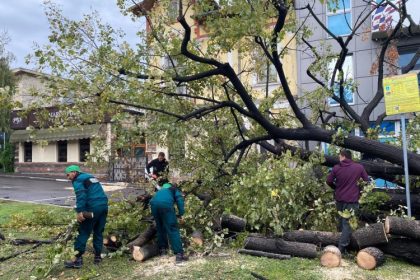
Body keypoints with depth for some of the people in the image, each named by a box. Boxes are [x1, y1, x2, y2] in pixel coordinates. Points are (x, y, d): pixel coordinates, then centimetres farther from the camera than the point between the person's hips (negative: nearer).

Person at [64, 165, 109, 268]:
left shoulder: (77, 181, 1)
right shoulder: (90, 177, 26)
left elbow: (81, 195, -17)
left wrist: (79, 211, -22)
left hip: (93, 208, -8)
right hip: (104, 206, 8)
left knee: (84, 233, 0)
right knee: (98, 232, 16)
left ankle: (77, 259, 2)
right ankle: (97, 256, 21)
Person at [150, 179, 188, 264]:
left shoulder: (161, 190, 43)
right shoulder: (175, 189, 30)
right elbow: (179, 199, 8)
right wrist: (181, 213, 6)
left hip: (154, 203, 5)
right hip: (165, 204, -4)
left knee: (160, 228, 24)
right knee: (173, 230, -3)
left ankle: (162, 249, 29)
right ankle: (179, 254, -10)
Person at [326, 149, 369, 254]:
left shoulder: (336, 168, -2)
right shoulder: (359, 167, -5)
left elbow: (329, 181, 3)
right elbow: (367, 181, 3)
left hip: (339, 198, 3)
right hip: (352, 199, -3)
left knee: (341, 221, 20)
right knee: (347, 223, -2)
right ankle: (342, 247, -9)